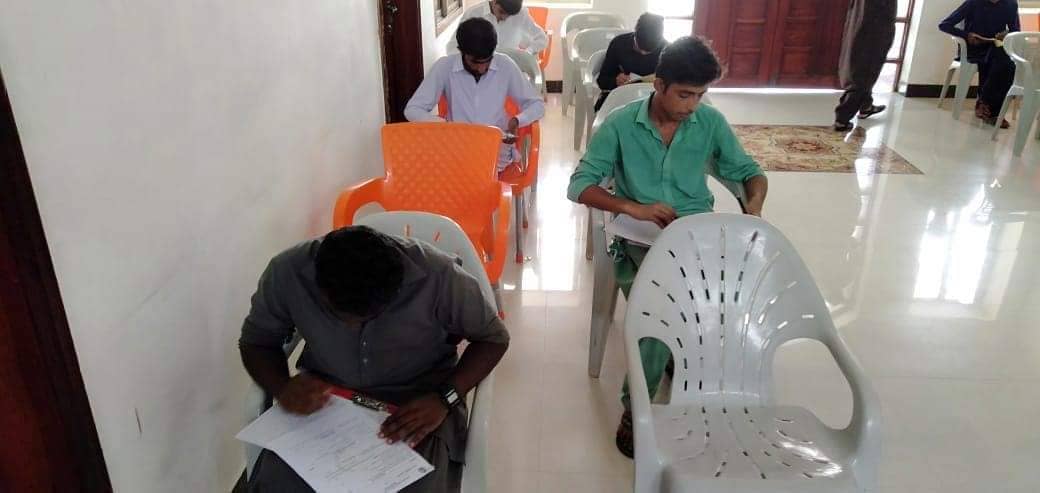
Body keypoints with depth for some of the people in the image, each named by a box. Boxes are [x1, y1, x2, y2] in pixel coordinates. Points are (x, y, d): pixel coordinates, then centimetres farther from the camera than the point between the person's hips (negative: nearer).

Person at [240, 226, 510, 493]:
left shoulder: (437, 276, -24)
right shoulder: (287, 273, -18)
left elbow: (494, 337, -8)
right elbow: (255, 342, 0)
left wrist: (444, 398, -23)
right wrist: (282, 386, -21)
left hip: (420, 402, -1)